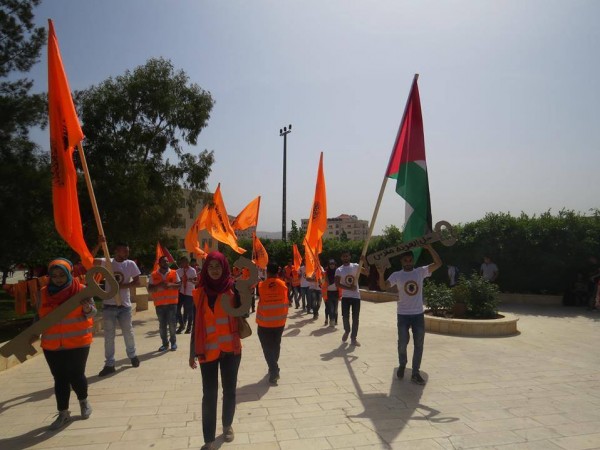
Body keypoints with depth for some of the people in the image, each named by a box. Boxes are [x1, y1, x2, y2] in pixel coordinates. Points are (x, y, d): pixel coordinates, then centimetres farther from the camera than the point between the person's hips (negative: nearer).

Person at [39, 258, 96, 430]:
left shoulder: (81, 289, -9)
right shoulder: (44, 292, 1)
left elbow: (92, 313, -4)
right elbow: (40, 316, 13)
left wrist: (87, 308, -25)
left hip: (78, 342, -3)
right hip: (52, 345, 3)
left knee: (76, 375, 1)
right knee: (60, 378, 9)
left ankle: (83, 401, 30)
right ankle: (63, 413, 23)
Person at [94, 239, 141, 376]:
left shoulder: (131, 264, -3)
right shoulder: (107, 262, -3)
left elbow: (137, 282, -5)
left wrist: (122, 286, -18)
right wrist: (99, 244, -25)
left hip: (124, 305, 0)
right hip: (108, 305, 0)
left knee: (128, 332, 12)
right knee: (109, 336, 6)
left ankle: (132, 355, 34)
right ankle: (109, 364, 15)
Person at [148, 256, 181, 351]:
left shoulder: (174, 273, 4)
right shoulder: (153, 275, 3)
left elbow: (179, 285, 2)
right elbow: (149, 289, 1)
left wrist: (171, 285, -16)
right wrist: (158, 287, -17)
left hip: (172, 302, -1)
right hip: (159, 304, 1)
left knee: (172, 324, 0)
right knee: (162, 325, 6)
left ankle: (173, 342, 14)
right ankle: (165, 343, 16)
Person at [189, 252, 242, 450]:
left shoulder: (233, 289, -5)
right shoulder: (200, 293, 1)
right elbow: (196, 324, 4)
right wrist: (193, 352, 6)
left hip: (230, 349, 0)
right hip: (208, 351, 1)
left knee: (229, 390, 14)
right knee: (209, 395, 3)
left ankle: (227, 425, 37)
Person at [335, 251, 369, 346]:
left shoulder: (355, 266, 0)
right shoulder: (339, 270, 0)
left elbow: (367, 273, -9)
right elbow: (337, 284, -9)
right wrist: (349, 288, -20)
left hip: (356, 296, 0)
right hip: (345, 296, 0)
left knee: (355, 318, 0)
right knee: (345, 316, 4)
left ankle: (353, 338, 9)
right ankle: (347, 331, 33)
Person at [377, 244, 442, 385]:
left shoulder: (421, 272, 0)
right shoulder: (396, 275, -3)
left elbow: (438, 263, -10)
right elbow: (384, 286, -16)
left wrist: (429, 247, -19)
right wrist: (381, 274, -35)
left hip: (418, 314, 2)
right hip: (403, 314, -1)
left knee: (419, 344, 6)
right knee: (402, 343, 6)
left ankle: (415, 373, 17)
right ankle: (402, 365, 34)